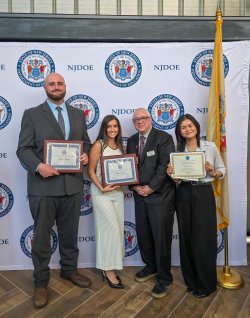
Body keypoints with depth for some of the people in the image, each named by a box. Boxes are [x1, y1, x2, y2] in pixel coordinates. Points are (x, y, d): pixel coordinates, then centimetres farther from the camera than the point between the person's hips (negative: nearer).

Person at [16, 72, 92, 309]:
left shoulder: (78, 114, 12)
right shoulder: (32, 114, 1)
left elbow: (86, 142, 17)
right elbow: (23, 149, -4)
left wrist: (85, 155, -5)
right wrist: (38, 166, -22)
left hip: (72, 184, 4)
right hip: (43, 185, -3)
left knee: (70, 233, 17)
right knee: (42, 236, 9)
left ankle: (69, 270, 39)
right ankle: (41, 282, 29)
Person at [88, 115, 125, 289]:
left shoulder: (120, 146, 10)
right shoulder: (98, 145, -8)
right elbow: (91, 171, -9)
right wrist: (102, 188, -20)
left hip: (118, 191, 6)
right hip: (101, 192, -6)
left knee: (117, 229, 9)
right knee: (112, 229, -7)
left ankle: (110, 267, 23)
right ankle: (108, 270, 9)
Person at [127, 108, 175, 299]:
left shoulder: (164, 138, -6)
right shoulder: (132, 140, 12)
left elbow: (166, 165, -14)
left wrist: (151, 187, -15)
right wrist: (134, 186, -3)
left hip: (160, 195, -5)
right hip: (140, 195, 6)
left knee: (161, 237, 0)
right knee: (143, 234, 13)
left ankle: (164, 278, 18)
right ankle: (151, 266, 36)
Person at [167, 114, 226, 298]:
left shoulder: (210, 147, -1)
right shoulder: (177, 150, 5)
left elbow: (222, 170, 5)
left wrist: (213, 172, -15)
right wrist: (171, 173, -11)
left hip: (204, 193, -2)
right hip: (184, 194, 3)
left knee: (203, 239, 2)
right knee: (186, 238, 9)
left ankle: (206, 284, 23)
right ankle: (191, 281, 29)